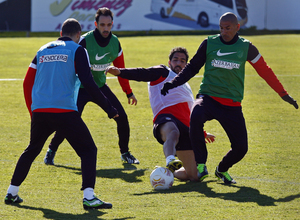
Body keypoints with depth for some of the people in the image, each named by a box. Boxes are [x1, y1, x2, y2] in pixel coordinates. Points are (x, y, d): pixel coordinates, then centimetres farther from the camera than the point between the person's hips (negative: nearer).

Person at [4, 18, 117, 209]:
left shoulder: (43, 50, 19)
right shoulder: (77, 50, 3)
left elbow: (27, 83, 19)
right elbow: (88, 83, -7)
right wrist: (109, 108, -3)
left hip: (39, 111, 5)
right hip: (64, 110, -5)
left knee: (32, 150, 26)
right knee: (88, 150, 2)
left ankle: (11, 193, 27)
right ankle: (89, 197, -15)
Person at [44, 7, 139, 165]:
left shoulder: (115, 42, -4)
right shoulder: (85, 41, -22)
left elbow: (121, 69, 9)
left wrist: (129, 93, 12)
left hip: (100, 86, 5)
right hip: (81, 87, -5)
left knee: (122, 117, -6)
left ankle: (125, 153, 14)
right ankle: (51, 151, 4)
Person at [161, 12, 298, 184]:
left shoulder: (246, 47, 3)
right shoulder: (209, 43, 3)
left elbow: (265, 71, 12)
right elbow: (193, 67, 13)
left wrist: (284, 94, 16)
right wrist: (173, 83, 1)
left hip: (232, 104, 1)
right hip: (208, 97, -1)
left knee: (241, 147, -5)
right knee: (195, 117, -36)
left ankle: (222, 170, 29)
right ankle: (201, 165, -24)